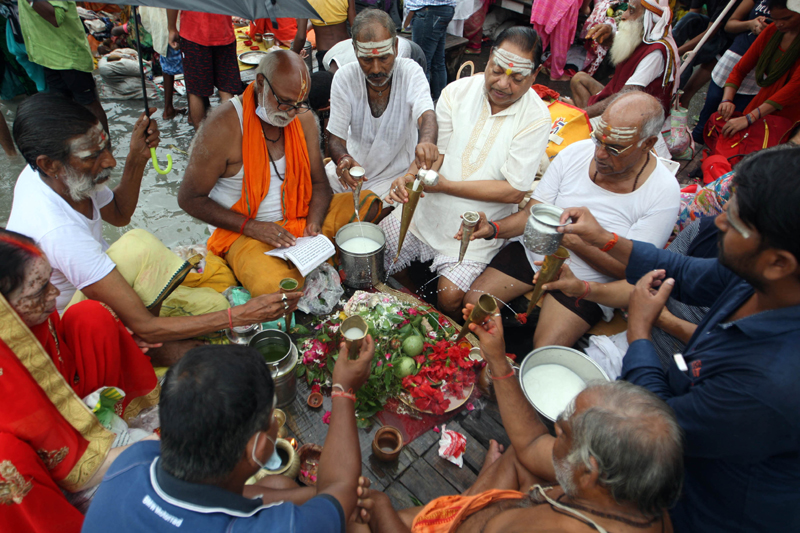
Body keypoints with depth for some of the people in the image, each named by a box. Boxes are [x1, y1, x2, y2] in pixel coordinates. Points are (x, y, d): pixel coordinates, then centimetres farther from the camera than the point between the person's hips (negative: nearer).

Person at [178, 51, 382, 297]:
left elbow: (319, 182, 7)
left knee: (369, 203, -11)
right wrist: (251, 227, -20)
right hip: (244, 232, -4)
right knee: (277, 288, -34)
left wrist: (313, 225, -13)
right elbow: (189, 198, -10)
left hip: (300, 218, 5)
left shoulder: (304, 119, 1)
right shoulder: (223, 127, -15)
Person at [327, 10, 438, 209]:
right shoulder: (344, 77, -10)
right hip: (352, 168, 2)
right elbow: (336, 138, -12)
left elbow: (426, 115, -33)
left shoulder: (410, 72, -14)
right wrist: (344, 159, -38)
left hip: (398, 173, -2)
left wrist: (426, 142, -59)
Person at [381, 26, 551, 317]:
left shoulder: (536, 118, -12)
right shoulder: (457, 91, -3)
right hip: (424, 210, 4)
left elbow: (514, 191, -16)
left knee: (450, 298, -20)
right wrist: (411, 177, -28)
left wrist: (445, 185, -22)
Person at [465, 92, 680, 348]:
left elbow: (629, 268, -15)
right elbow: (531, 214, -4)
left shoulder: (664, 192, -15)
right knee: (471, 302, -11)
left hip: (587, 281, -3)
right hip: (534, 254, 3)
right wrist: (493, 228, -23)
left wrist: (574, 240, -27)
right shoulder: (575, 153, -7)